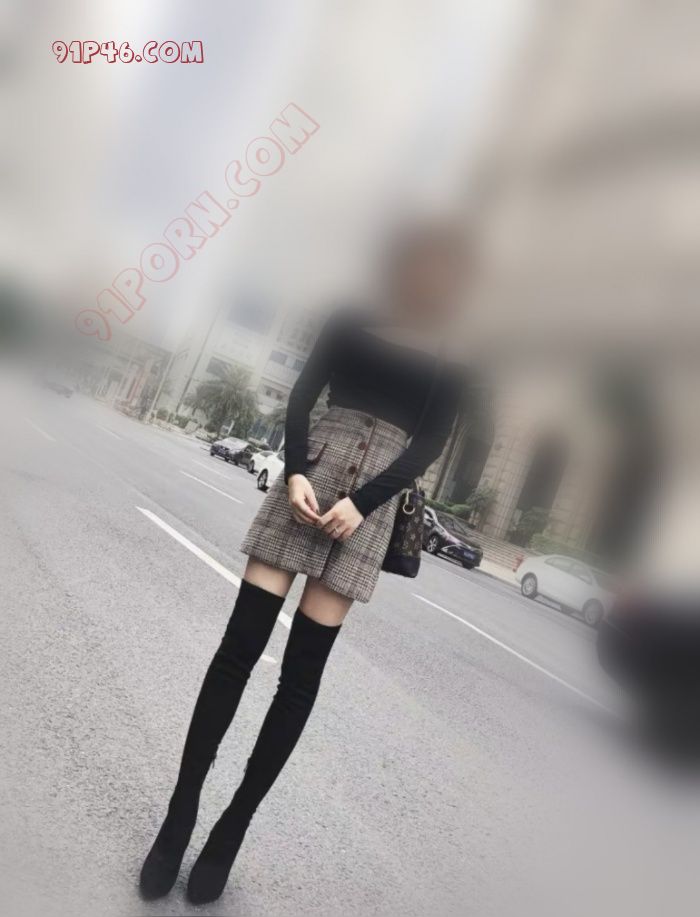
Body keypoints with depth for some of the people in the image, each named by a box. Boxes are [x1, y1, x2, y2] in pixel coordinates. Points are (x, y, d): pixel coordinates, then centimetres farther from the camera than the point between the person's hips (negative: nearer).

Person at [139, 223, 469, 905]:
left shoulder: (449, 363, 10)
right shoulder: (349, 325, 12)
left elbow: (428, 447, 0)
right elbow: (300, 399, 4)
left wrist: (360, 503, -13)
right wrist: (295, 472, -13)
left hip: (371, 504, 0)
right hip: (309, 478, 1)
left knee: (302, 671, -1)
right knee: (240, 645, -5)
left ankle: (233, 826, 13)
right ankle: (179, 814, 7)